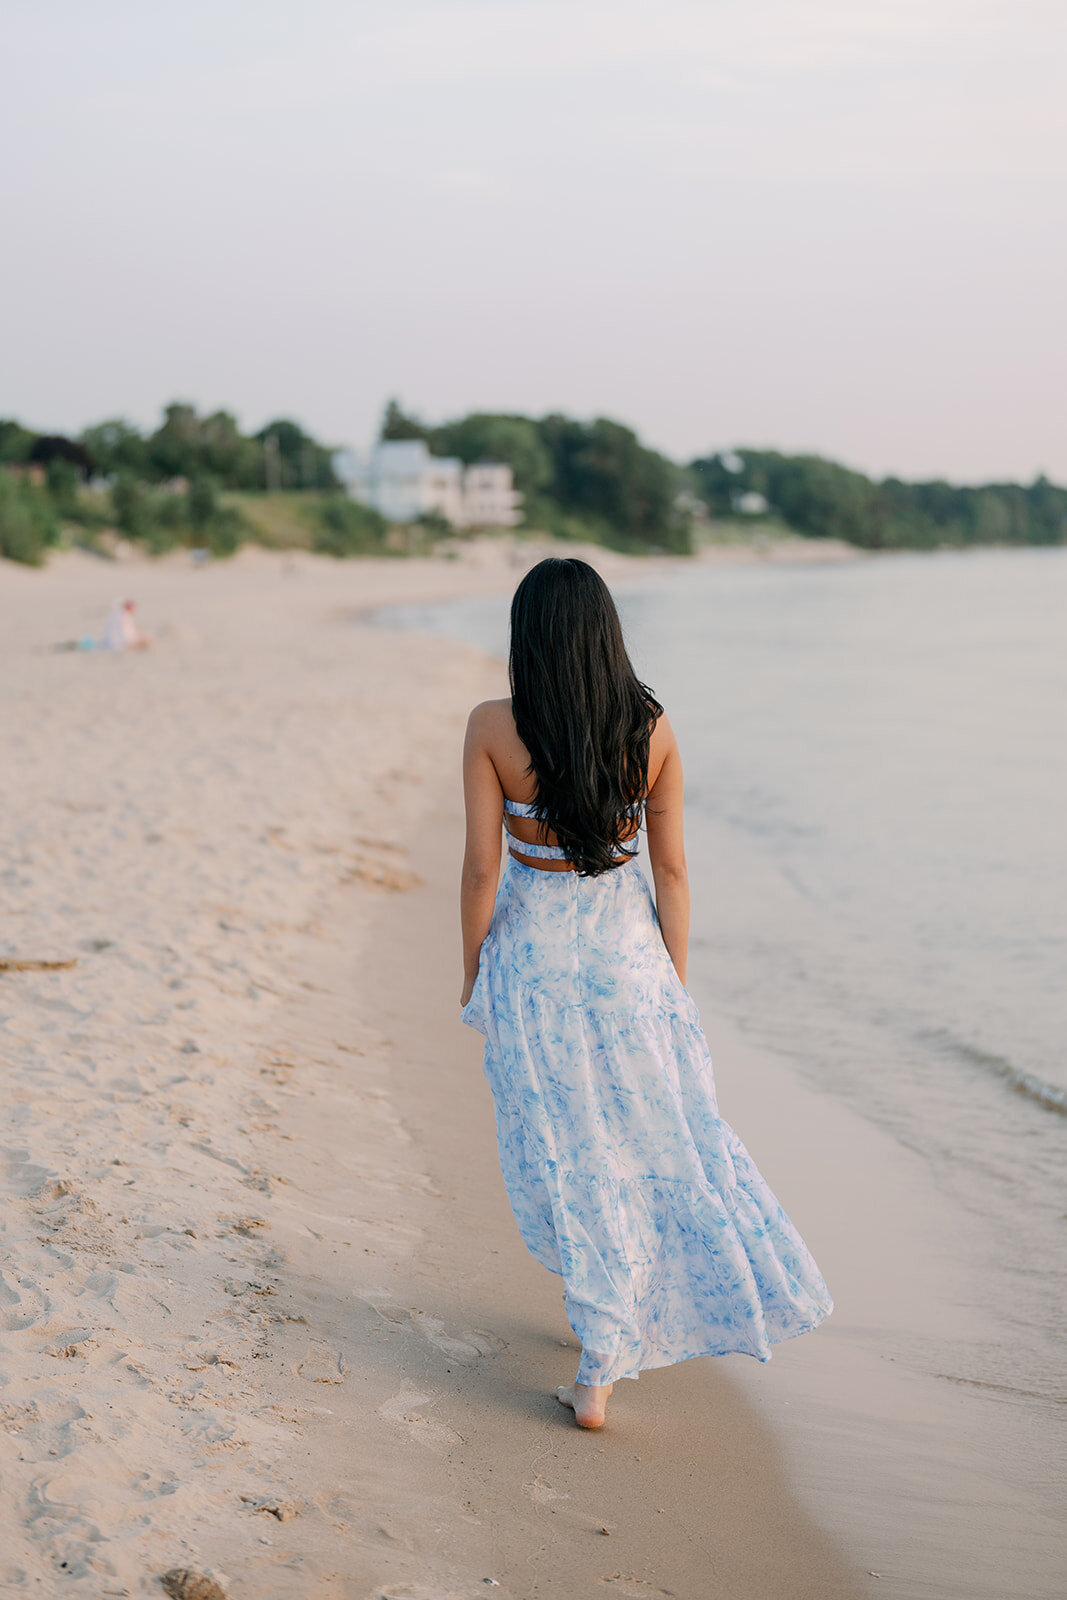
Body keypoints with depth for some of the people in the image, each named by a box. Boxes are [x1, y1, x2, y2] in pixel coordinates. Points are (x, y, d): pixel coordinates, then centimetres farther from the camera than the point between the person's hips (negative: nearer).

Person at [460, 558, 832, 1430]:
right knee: (664, 1135, 18)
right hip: (629, 953, 2)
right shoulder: (652, 729, -7)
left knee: (568, 1156, 12)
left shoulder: (493, 729, -13)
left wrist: (473, 974, 3)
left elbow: (482, 868, -10)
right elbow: (672, 870, -2)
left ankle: (600, 1367, 22)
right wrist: (675, 983, 8)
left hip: (533, 956, -1)